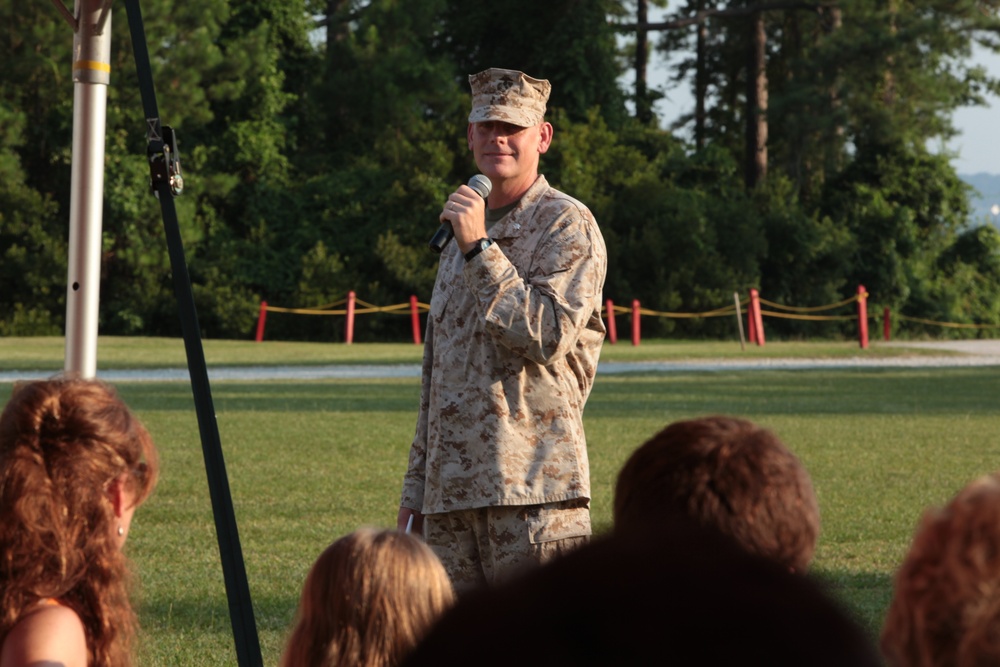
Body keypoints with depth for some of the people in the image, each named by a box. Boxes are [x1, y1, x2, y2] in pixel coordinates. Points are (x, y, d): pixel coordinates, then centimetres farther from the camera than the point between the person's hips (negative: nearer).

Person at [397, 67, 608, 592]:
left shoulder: (566, 224, -2)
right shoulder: (462, 237, 21)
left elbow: (549, 335, -16)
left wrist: (479, 249, -15)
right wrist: (416, 485, 20)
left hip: (531, 488, -7)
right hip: (450, 490, 8)